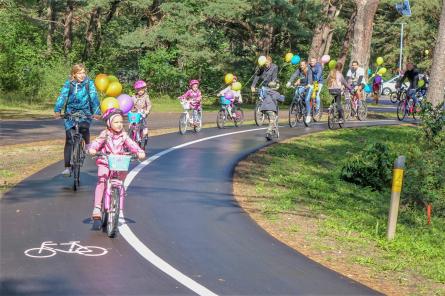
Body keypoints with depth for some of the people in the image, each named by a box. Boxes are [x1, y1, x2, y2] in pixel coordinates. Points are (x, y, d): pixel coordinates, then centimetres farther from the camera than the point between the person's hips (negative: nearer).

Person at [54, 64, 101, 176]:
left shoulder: (89, 83, -3)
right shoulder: (68, 83, -1)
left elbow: (94, 97, -11)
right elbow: (62, 96, -10)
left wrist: (96, 112, -24)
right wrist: (57, 110, -25)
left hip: (85, 113, -1)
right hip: (70, 113, 1)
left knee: (84, 128, -33)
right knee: (69, 140, -4)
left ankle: (88, 145, -1)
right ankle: (67, 167, 2)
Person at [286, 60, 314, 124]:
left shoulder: (309, 70, -19)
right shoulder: (299, 70, -9)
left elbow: (310, 78, -36)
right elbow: (294, 75, -24)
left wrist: (309, 84, -56)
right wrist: (289, 82, -41)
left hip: (309, 86, -4)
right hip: (302, 86, 4)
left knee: (307, 100, -16)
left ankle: (308, 115, -5)